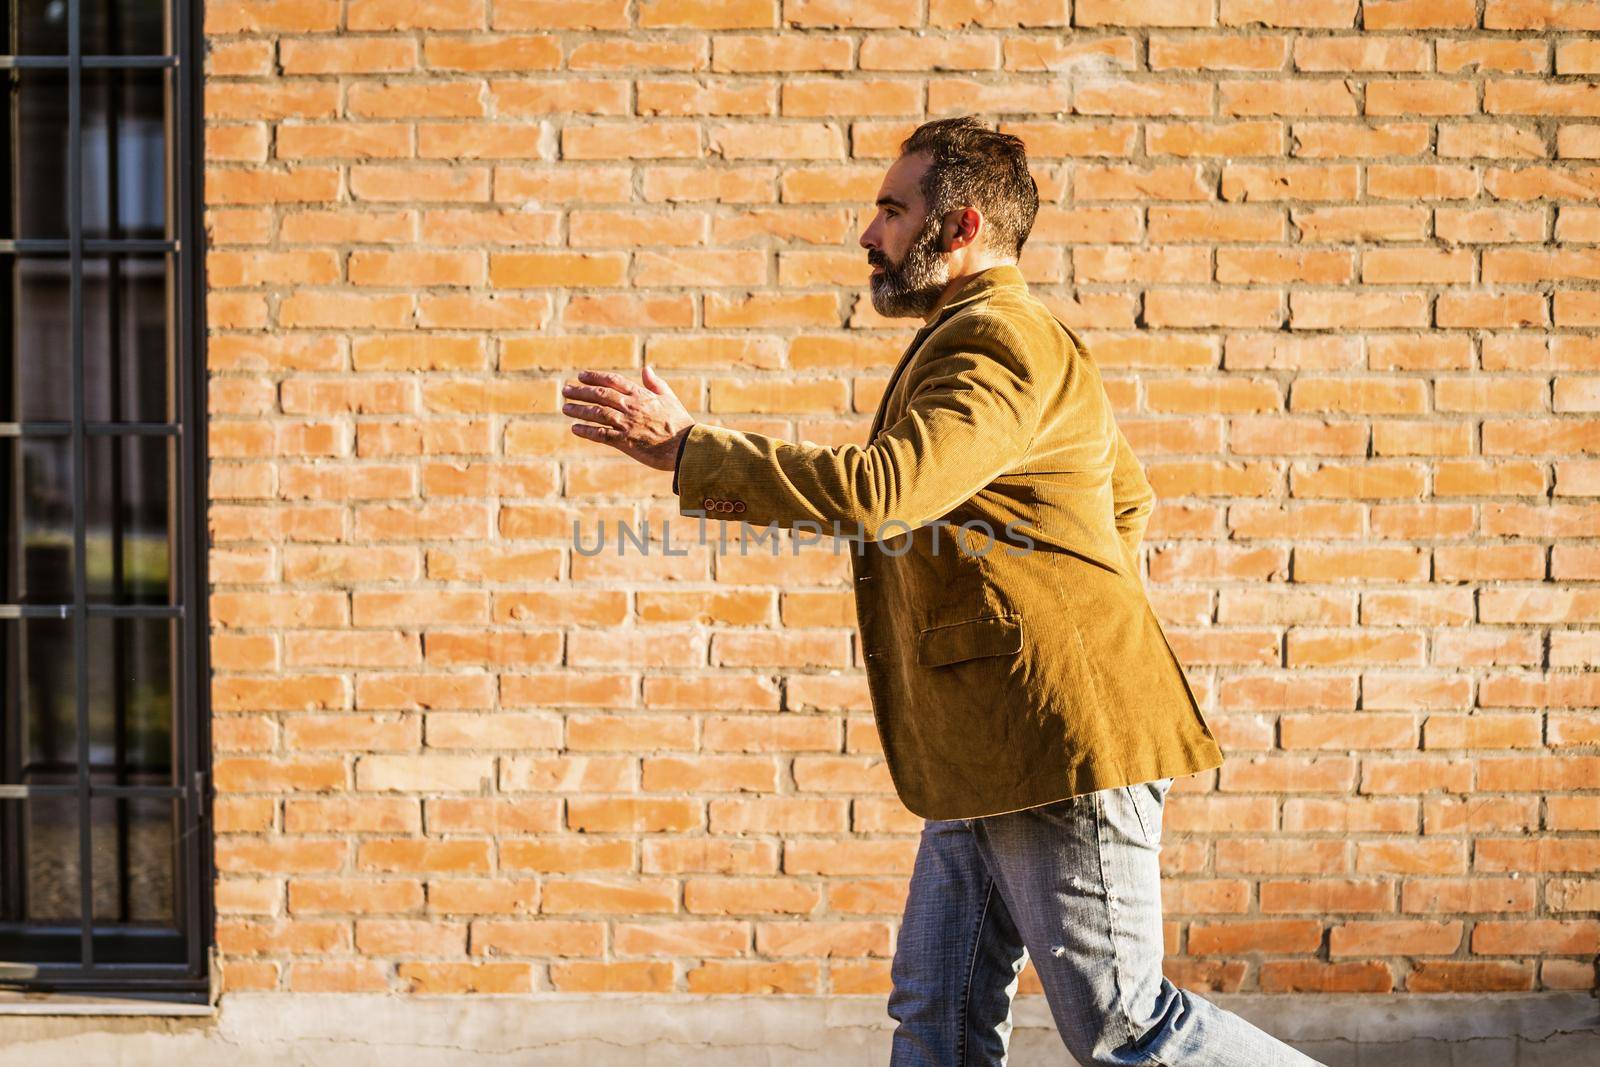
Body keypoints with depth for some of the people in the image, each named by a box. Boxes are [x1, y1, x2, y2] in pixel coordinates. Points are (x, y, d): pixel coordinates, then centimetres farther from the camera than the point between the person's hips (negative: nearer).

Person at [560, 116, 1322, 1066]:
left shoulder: (1001, 343, -14)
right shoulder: (983, 339, 21)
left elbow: (881, 490, -30)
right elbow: (1128, 497, 32)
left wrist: (685, 449, -24)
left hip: (1058, 742, -11)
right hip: (986, 756, 11)